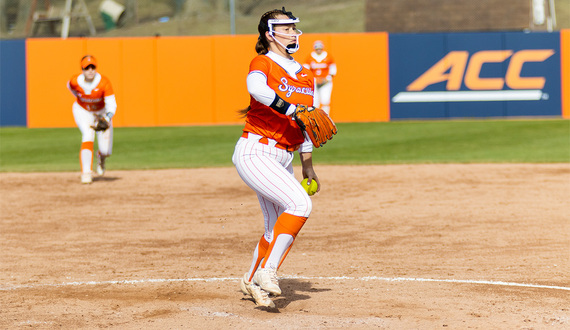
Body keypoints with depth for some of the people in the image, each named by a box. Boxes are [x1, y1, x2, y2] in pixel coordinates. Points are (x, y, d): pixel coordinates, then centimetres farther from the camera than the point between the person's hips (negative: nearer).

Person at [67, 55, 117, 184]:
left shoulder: (104, 82, -30)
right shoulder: (75, 81, -24)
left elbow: (111, 104, -33)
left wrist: (108, 118, -51)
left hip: (102, 112, 0)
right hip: (83, 112, 0)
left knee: (106, 151, -4)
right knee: (88, 135, -29)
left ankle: (101, 156, 37)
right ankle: (86, 173, -27)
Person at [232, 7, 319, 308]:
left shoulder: (304, 75, 15)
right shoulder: (263, 63, -6)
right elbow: (256, 87, -32)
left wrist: (308, 165, 19)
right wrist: (292, 110, -36)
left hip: (284, 159, 8)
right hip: (255, 153, -8)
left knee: (277, 228, 12)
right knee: (300, 203, -25)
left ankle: (252, 282, 33)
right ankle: (266, 272, -20)